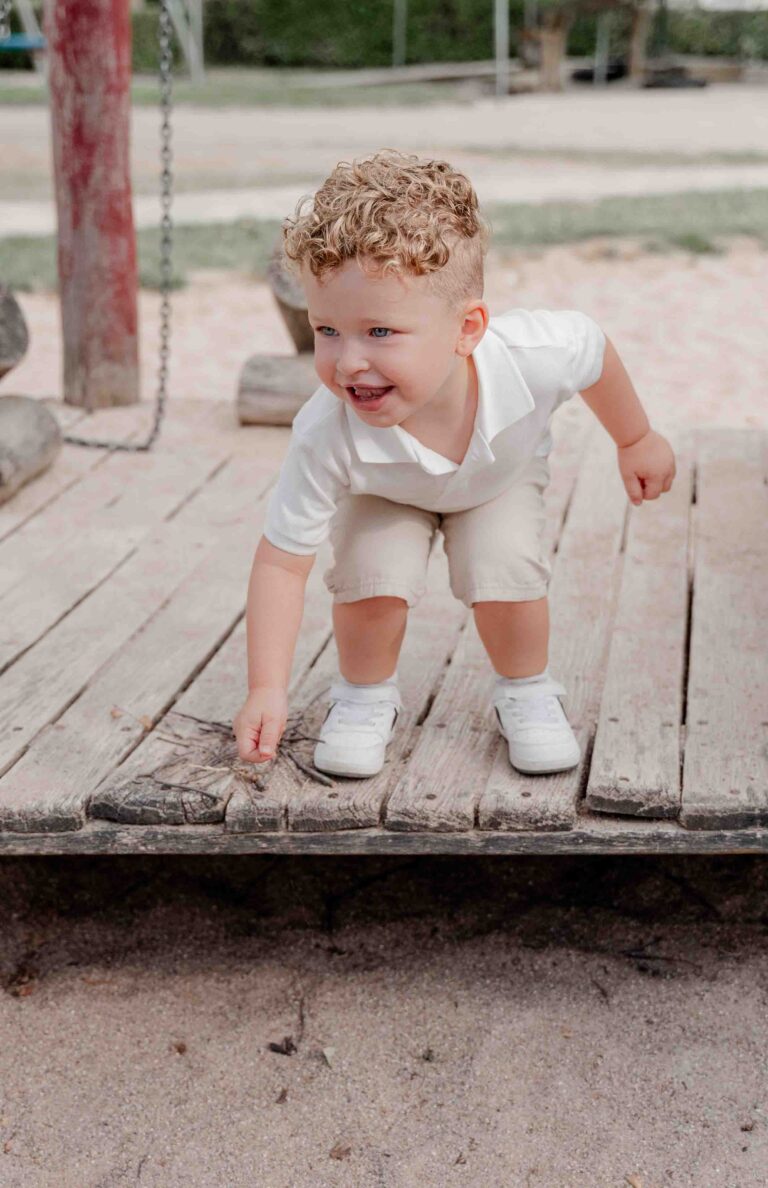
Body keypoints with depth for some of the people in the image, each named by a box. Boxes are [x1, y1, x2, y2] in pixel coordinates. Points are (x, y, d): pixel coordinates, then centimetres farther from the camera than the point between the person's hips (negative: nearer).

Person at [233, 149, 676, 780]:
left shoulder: (534, 356, -41)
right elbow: (281, 562, -32)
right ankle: (364, 695, 7)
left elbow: (596, 350, -15)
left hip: (503, 473, 1)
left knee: (504, 573, -21)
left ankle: (527, 690, 9)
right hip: (386, 490, -1)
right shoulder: (327, 437, -43)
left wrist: (636, 440, 3)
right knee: (371, 576, -24)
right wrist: (267, 689, -38)